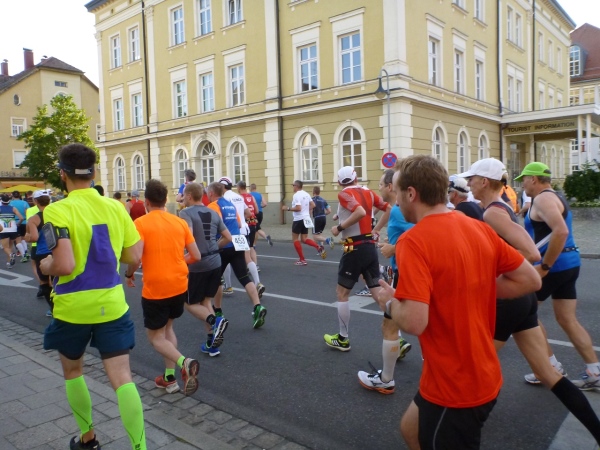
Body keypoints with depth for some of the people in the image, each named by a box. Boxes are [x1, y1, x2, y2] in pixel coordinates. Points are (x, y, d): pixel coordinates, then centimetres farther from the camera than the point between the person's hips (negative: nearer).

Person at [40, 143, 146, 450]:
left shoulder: (57, 211, -14)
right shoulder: (115, 207, -1)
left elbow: (64, 266, -24)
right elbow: (133, 257, 4)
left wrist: (45, 265, -2)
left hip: (73, 307, -2)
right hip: (112, 304, 2)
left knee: (72, 370, 23)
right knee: (122, 378, 4)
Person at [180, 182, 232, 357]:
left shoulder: (186, 212, -8)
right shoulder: (213, 213, 11)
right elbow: (228, 238, 12)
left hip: (197, 264, -6)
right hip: (215, 262, 6)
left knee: (191, 303, 10)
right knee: (206, 300, 18)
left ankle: (215, 321, -17)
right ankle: (211, 343, 15)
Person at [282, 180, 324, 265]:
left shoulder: (296, 195, -15)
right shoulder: (306, 194, 10)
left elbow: (298, 208, -23)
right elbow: (313, 205, 13)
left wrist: (288, 208, -13)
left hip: (299, 219, -8)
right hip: (306, 219, 8)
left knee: (295, 239, 6)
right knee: (304, 239, 13)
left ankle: (302, 260, 5)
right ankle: (319, 247, -11)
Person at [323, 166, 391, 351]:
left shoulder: (344, 194, -9)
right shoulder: (368, 193, 10)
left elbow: (360, 212, -26)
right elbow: (389, 209, 11)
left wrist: (339, 228, -16)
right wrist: (375, 230, 15)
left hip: (355, 249, -6)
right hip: (370, 246, 6)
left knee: (342, 293, 9)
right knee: (378, 293, 8)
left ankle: (342, 339, 18)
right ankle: (396, 339, 6)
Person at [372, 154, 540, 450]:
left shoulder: (413, 241, -23)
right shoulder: (480, 229, -1)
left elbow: (413, 322, -30)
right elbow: (530, 280, 5)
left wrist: (389, 302, -9)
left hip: (452, 386, -7)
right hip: (482, 374, 8)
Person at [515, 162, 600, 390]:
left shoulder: (543, 198, -14)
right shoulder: (555, 197, 18)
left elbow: (560, 231, -29)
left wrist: (544, 267, -24)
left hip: (555, 265, -10)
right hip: (569, 263, 10)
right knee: (568, 320, 13)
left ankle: (552, 367, 10)